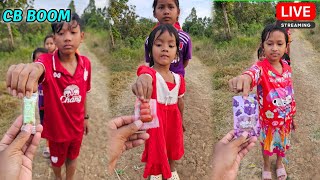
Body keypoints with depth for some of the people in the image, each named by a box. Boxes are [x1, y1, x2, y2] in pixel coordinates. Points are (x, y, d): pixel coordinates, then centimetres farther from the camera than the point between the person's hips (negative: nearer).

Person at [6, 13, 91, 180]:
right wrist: (26, 71, -76)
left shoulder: (86, 63, -13)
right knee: (56, 160, 25)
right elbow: (37, 67, -52)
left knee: (72, 158, 25)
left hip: (76, 126, 2)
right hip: (56, 128, -2)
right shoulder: (48, 61, -27)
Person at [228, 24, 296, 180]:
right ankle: (267, 165, 50)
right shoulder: (261, 67, -26)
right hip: (268, 117, -4)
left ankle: (279, 162, 57)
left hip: (285, 117, 4)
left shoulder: (287, 67, -7)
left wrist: (292, 115, 12)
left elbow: (290, 93, 5)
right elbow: (253, 73, -53)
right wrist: (244, 78, -78)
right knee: (267, 143, 21)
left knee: (283, 142, 26)